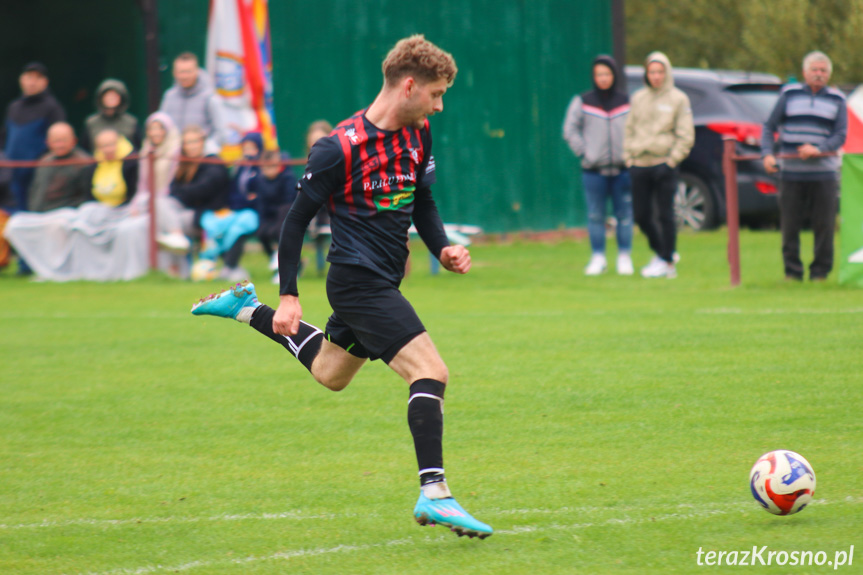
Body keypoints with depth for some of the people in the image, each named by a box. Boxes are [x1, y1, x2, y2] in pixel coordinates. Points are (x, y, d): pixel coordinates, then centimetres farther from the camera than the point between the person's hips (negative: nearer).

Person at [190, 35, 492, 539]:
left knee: (330, 373, 27)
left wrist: (442, 247, 1)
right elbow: (297, 219, -11)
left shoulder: (418, 134, 4)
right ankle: (434, 493, -24)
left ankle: (247, 310, 41)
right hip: (359, 282, -9)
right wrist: (288, 296, -11)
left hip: (383, 280, 9)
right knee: (431, 371, -21)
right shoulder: (340, 148, -18)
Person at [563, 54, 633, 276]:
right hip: (593, 170, 0)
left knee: (624, 214, 2)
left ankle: (624, 257, 10)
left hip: (622, 169, 1)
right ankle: (598, 258, 8)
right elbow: (570, 130, 5)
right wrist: (584, 152, -4)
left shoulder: (627, 102, 6)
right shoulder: (583, 102, 4)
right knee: (595, 216, 0)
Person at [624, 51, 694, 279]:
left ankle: (667, 262, 4)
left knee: (665, 215, -4)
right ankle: (660, 252, 25)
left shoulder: (678, 99, 1)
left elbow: (686, 136, -2)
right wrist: (628, 158, 5)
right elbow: (629, 130, 16)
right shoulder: (638, 98, 12)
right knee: (641, 215, 6)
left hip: (664, 164, -4)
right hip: (640, 166, 4)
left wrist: (671, 161, -10)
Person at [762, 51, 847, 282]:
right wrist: (767, 154, -7)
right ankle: (792, 270, 8)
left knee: (824, 225, -2)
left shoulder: (837, 100, 9)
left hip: (824, 173, 0)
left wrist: (818, 149, -17)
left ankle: (820, 271, 7)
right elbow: (769, 127, 10)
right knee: (789, 225, -1)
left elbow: (840, 135, 0)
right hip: (791, 173, 0)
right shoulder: (789, 95, 9)